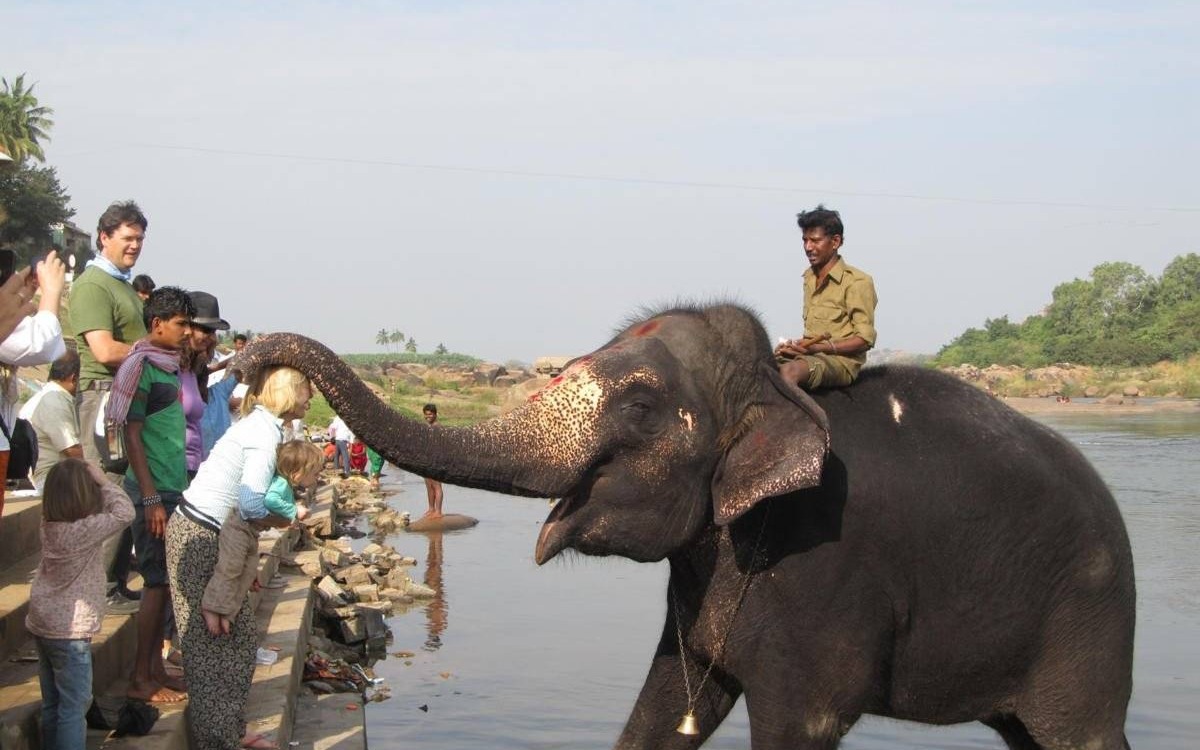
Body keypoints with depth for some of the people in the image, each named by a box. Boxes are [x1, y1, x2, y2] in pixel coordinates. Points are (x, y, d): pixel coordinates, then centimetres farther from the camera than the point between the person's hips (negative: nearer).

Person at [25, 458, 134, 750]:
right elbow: (124, 513, -19)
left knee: (52, 704, 17)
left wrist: (80, 473, 1)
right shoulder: (82, 531, -23)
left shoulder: (50, 524, 0)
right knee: (75, 705, -1)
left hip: (43, 625, 8)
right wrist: (102, 480, -11)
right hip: (70, 631, -8)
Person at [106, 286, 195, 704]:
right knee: (157, 581, -5)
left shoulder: (170, 366, 14)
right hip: (153, 491, -9)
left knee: (166, 580, 11)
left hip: (173, 489, 9)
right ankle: (141, 680, 1)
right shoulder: (141, 367, -13)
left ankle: (155, 668, 18)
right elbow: (132, 435, -15)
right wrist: (151, 500, -18)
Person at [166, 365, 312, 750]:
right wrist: (281, 519, -5)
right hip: (198, 536, -9)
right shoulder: (266, 433, -16)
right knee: (208, 642, -4)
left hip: (213, 536, 9)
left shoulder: (259, 424, 13)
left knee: (241, 635, 14)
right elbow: (251, 503, -24)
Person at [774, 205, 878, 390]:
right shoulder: (810, 276, 20)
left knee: (789, 370, -37)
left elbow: (865, 339, -10)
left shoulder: (857, 282, -6)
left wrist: (818, 348, -19)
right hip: (810, 354, 8)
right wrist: (796, 346, 1)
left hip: (840, 360, -7)